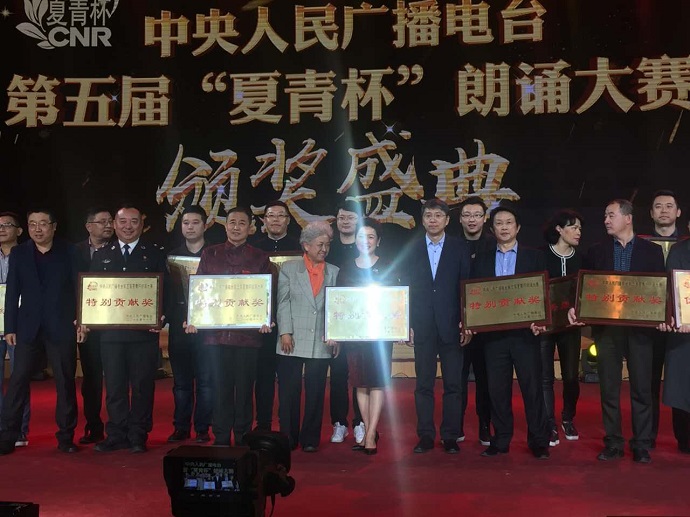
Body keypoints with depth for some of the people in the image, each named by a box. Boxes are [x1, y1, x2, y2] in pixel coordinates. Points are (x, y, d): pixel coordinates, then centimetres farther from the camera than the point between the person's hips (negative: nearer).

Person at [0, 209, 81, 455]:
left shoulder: (70, 252, 3)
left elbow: (79, 288, 2)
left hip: (61, 327, -1)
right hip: (28, 327, 1)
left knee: (65, 382, 3)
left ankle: (66, 436, 12)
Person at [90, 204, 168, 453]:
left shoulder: (155, 253, 5)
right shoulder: (101, 255, 13)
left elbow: (165, 289, 1)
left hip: (144, 330, -2)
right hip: (110, 331, 2)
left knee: (142, 385, 3)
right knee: (114, 386, 7)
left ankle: (138, 436, 12)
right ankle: (116, 435, 16)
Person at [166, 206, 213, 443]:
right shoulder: (172, 256, 12)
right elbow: (164, 290, 9)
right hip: (178, 326, 3)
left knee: (205, 381, 1)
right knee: (181, 381, 8)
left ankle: (202, 429, 10)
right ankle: (181, 427, 16)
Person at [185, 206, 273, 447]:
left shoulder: (260, 258, 8)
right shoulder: (210, 254, 12)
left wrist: (265, 320, -8)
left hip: (248, 334, -1)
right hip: (216, 334, 1)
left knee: (244, 388, 3)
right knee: (220, 388, 5)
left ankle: (242, 440, 14)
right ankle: (221, 440, 14)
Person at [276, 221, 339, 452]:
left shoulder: (334, 273, 11)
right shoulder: (289, 268, 6)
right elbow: (283, 303, 2)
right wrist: (285, 332, -6)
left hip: (320, 344, 1)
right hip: (292, 342, -1)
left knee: (315, 393, 4)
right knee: (288, 392, 2)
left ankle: (310, 439, 15)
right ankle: (288, 438, 13)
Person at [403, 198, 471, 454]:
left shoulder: (460, 249, 5)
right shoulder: (412, 249, 8)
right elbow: (405, 288, 6)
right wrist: (407, 324, -1)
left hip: (451, 325, -1)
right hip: (422, 327, 1)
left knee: (453, 384, 3)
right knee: (423, 384, 5)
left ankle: (451, 436, 11)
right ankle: (425, 436, 12)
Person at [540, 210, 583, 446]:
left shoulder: (581, 259, 5)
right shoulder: (541, 256, -4)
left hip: (570, 324, 3)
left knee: (571, 375, 7)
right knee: (545, 377, 1)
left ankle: (568, 420, 26)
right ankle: (550, 425, 9)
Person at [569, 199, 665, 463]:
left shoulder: (652, 250, 4)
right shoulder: (596, 251, 8)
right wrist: (575, 308, -12)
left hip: (640, 327, -1)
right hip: (606, 327, 1)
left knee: (641, 389, 3)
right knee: (609, 389, 5)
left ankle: (642, 446, 12)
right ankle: (613, 444, 14)